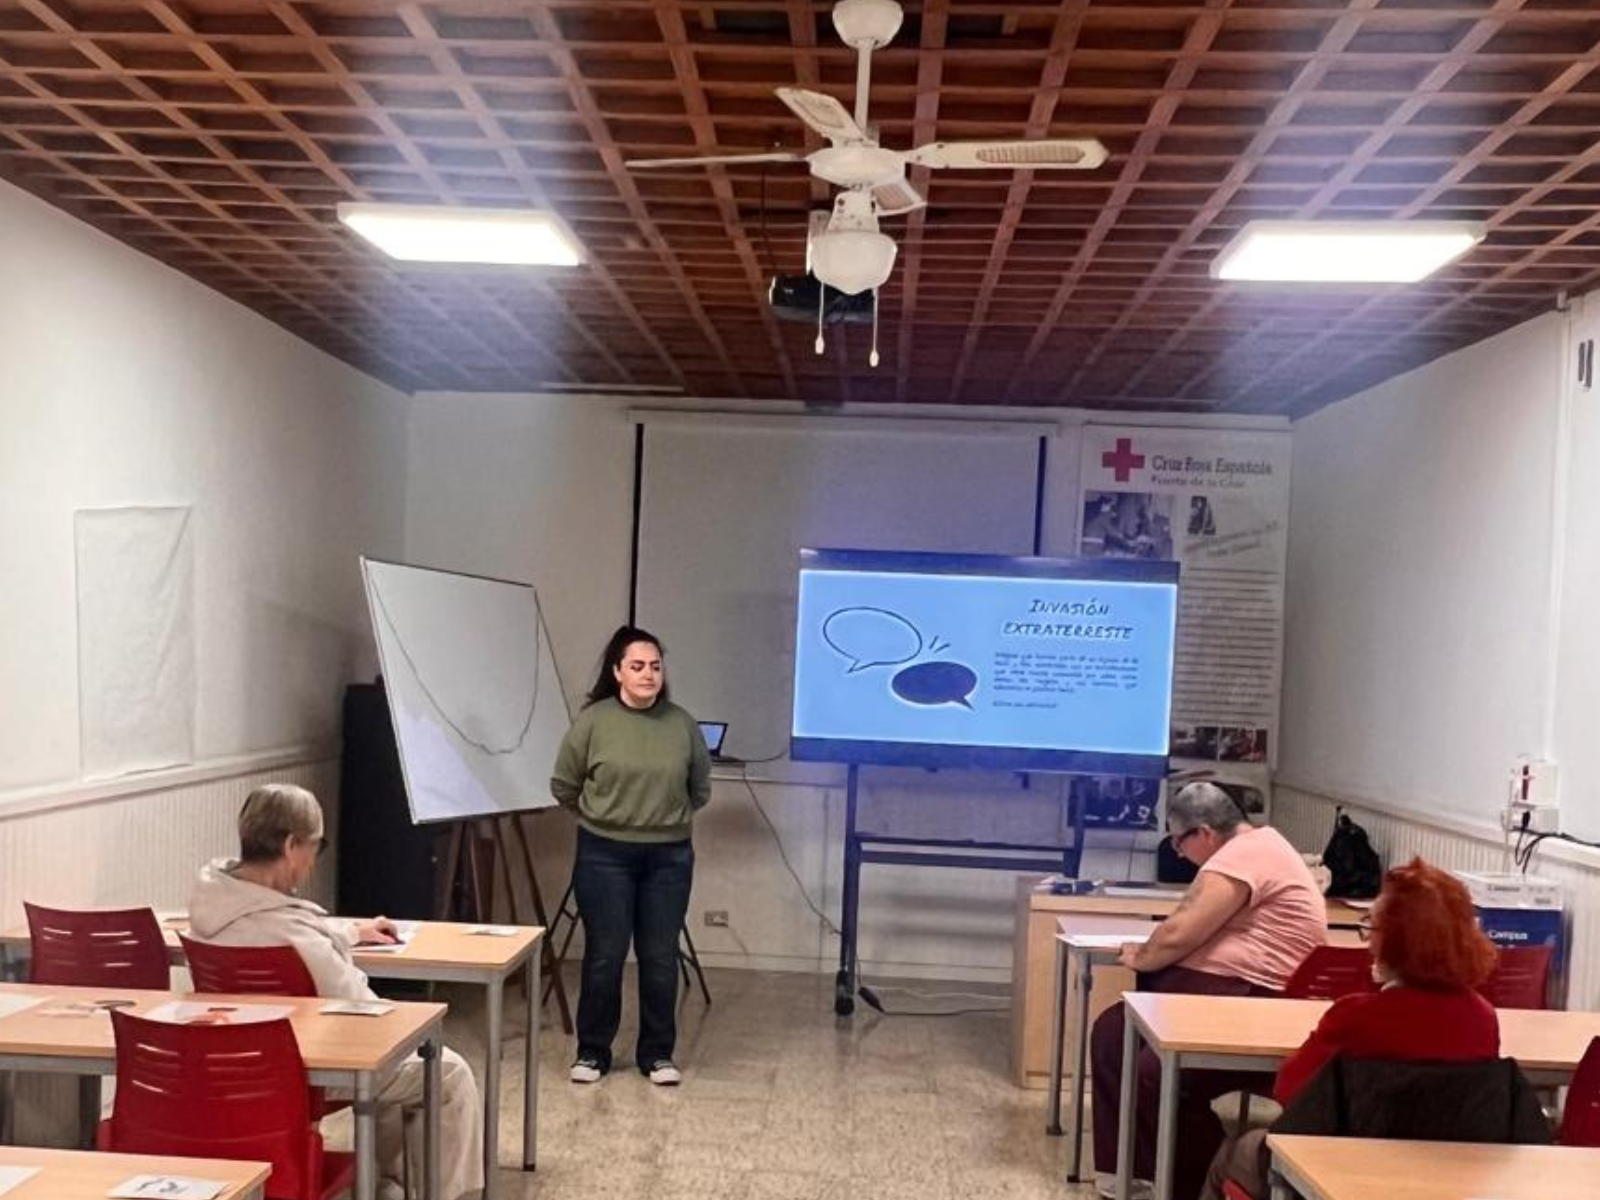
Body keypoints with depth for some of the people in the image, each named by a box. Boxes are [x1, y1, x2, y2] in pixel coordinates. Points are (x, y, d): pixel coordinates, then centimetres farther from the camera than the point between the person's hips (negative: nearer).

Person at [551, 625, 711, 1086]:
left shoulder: (682, 724, -1)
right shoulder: (592, 721, -8)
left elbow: (700, 789, 13)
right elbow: (563, 787, 3)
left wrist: (671, 817, 11)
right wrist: (600, 816, 10)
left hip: (669, 857, 2)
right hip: (604, 855, -2)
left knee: (660, 958, 8)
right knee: (604, 956, 5)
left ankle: (657, 1053, 21)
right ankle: (592, 1051, 20)